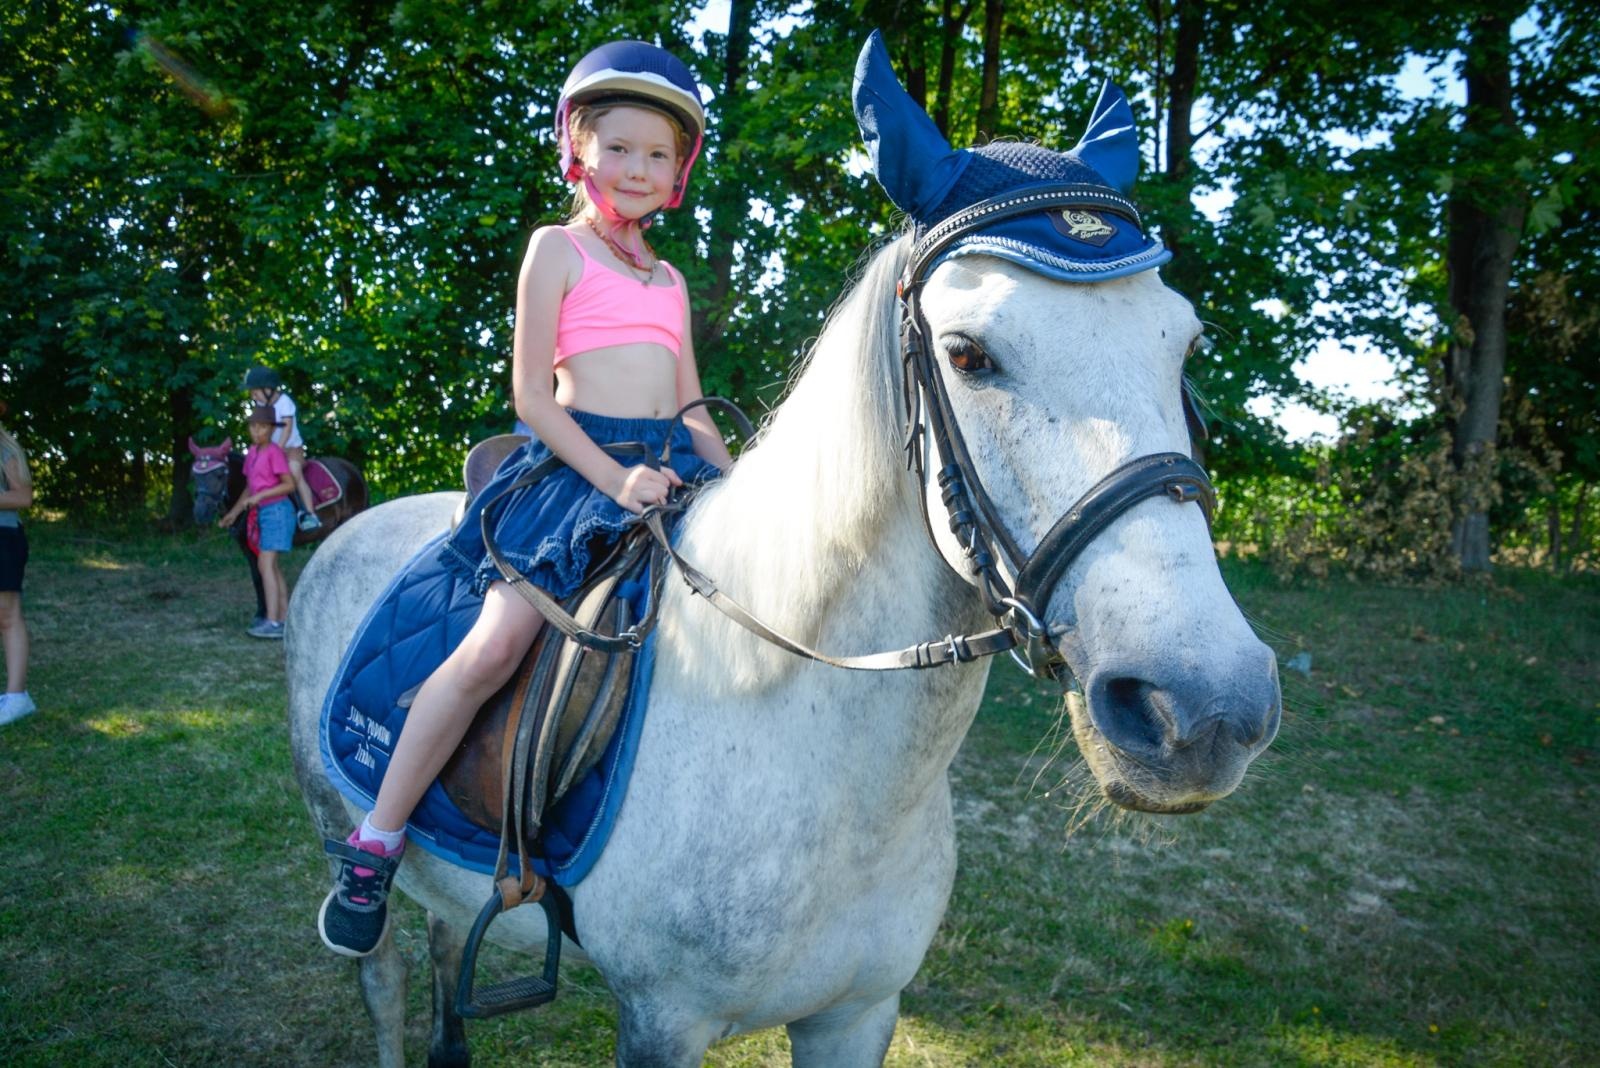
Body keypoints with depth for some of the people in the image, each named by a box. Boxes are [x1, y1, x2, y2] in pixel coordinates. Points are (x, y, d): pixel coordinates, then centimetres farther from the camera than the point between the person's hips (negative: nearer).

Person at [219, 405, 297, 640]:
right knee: (272, 566, 10)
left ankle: (272, 623, -14)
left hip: (277, 510, -9)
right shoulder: (252, 453, 12)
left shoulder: (274, 452, -12)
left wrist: (260, 496, -21)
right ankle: (285, 620, 14)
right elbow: (249, 488, 18)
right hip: (263, 513, 9)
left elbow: (289, 484, -15)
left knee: (265, 564, -13)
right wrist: (233, 513, 17)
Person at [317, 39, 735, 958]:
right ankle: (375, 844, -5)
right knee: (495, 646, -21)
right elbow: (530, 393, -5)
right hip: (574, 466, -6)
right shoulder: (557, 249, 4)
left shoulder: (670, 280, 21)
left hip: (669, 470, 6)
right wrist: (613, 476, -17)